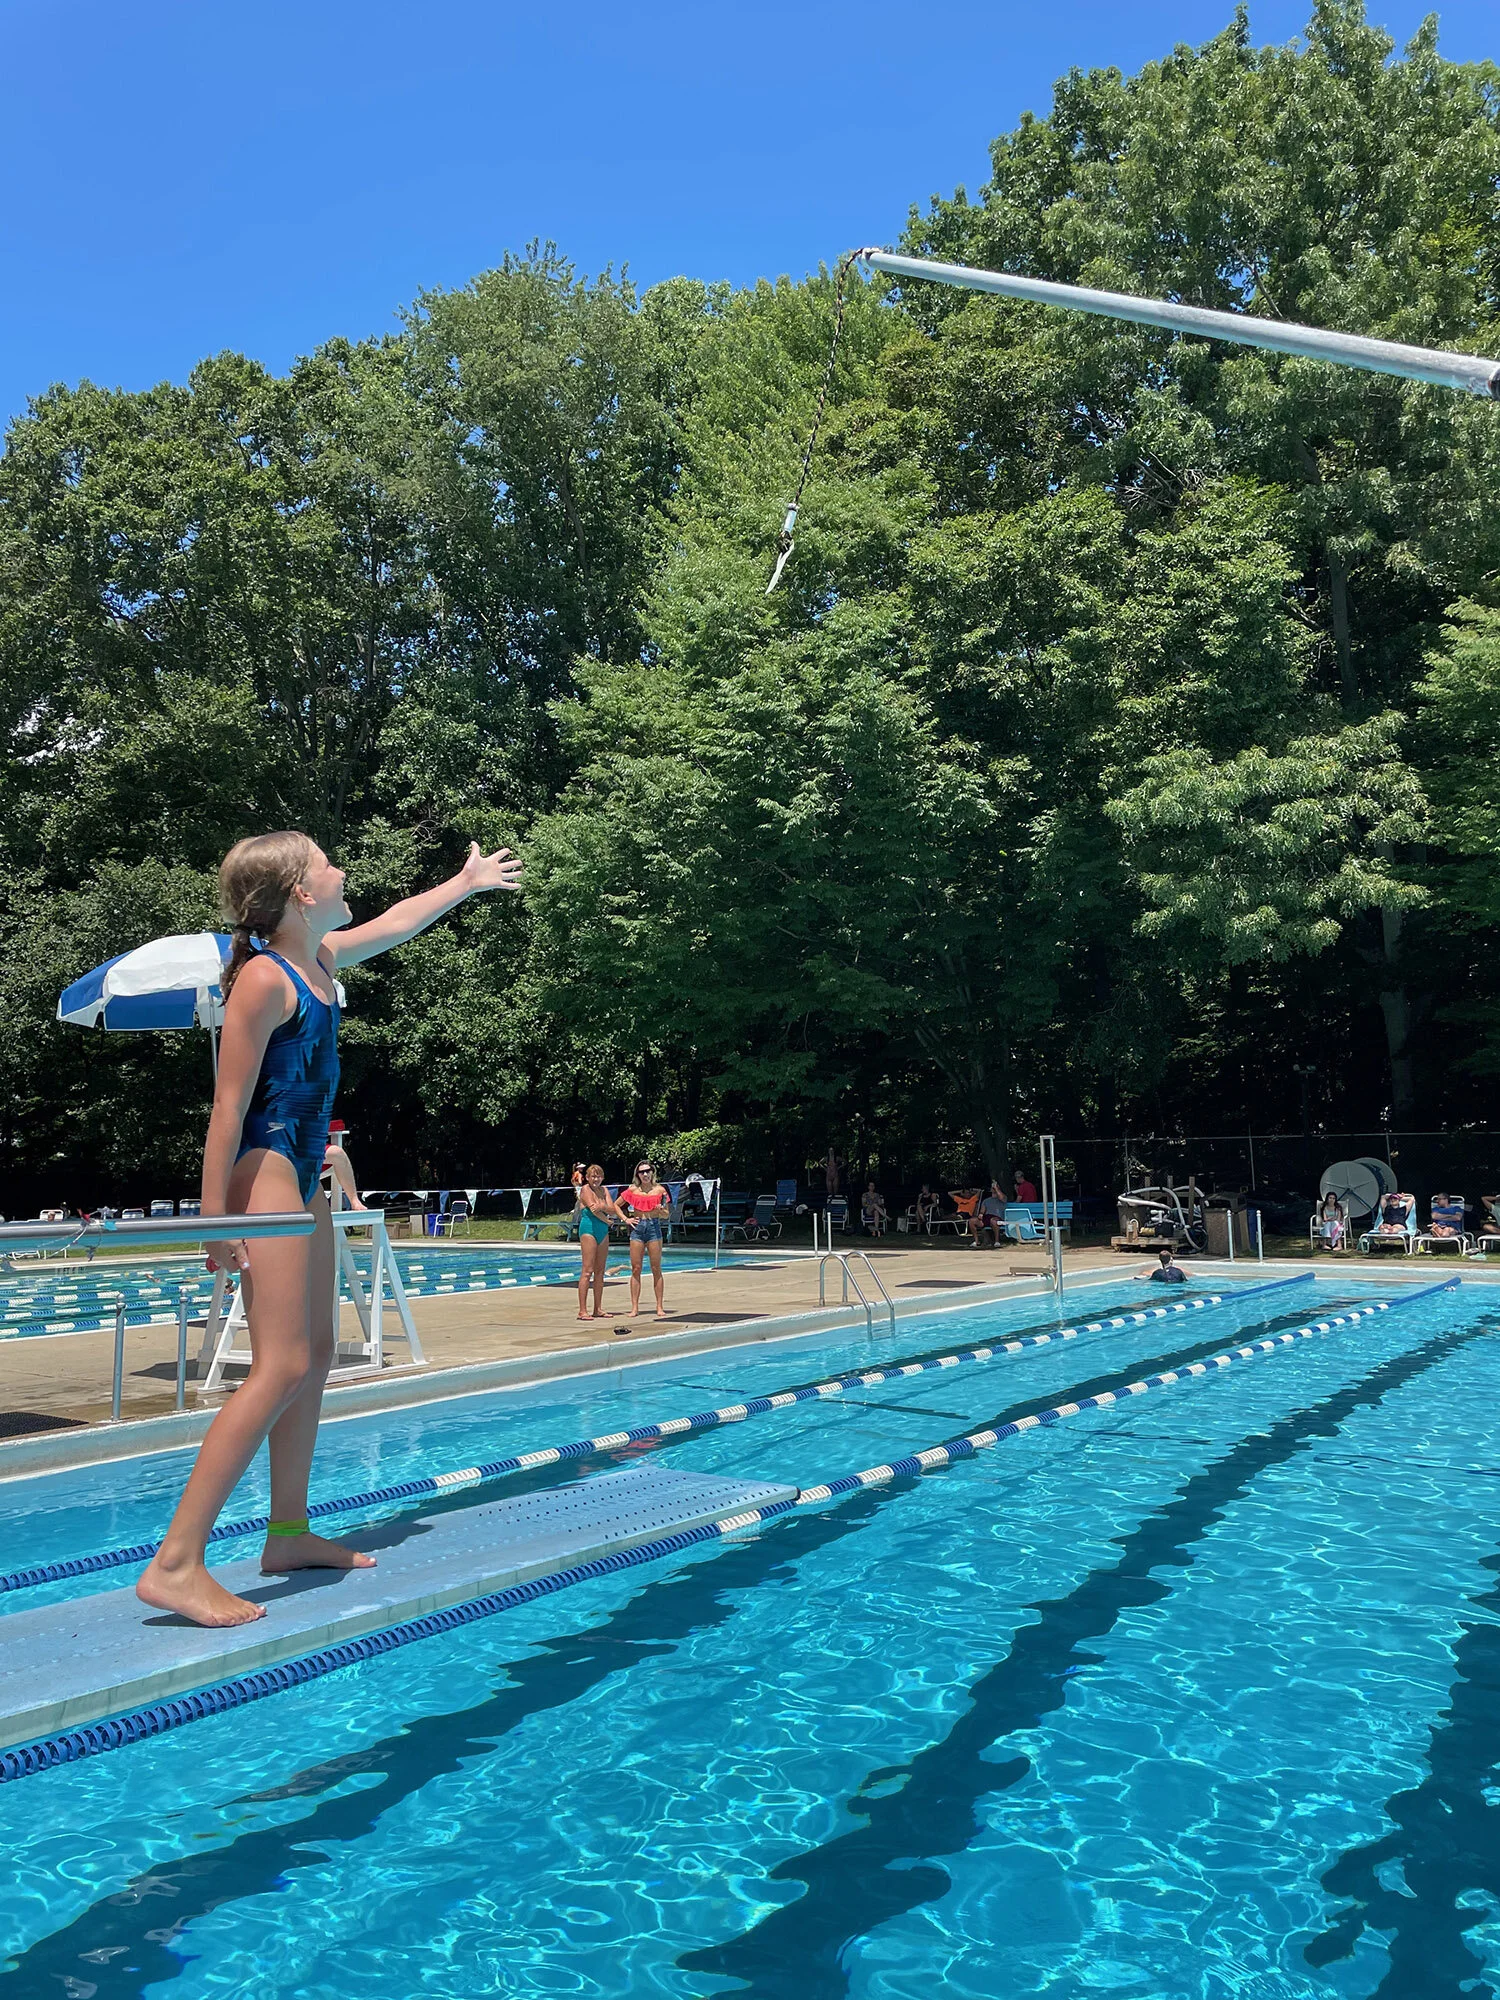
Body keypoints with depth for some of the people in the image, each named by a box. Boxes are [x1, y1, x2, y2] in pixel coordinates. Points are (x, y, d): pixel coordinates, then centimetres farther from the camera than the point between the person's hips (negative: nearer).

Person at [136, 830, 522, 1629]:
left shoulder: (319, 960, 12)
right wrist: (215, 1219, -20)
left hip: (303, 1178, 10)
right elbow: (229, 1105, -18)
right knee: (281, 1367, -15)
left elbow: (396, 922, 31)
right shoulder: (264, 978, -15)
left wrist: (468, 881, 43)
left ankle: (288, 1533, 22)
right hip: (266, 1173, -10)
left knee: (315, 1355, 13)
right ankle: (175, 1564, -12)